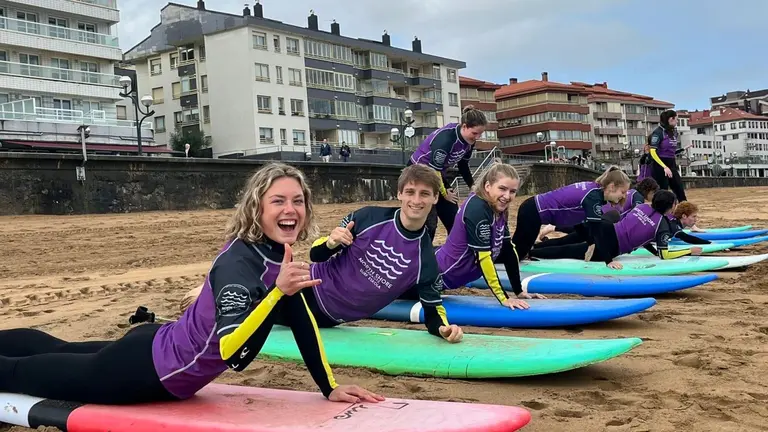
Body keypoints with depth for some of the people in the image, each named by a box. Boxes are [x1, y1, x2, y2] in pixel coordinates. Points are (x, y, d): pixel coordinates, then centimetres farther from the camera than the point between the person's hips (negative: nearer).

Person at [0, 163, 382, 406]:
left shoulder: (277, 254, -7)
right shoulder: (237, 264, -32)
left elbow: (303, 323, 2)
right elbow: (230, 352, -44)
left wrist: (330, 387, -1)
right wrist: (278, 291, -51)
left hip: (163, 355, 8)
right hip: (148, 368, -8)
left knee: (64, 352, 30)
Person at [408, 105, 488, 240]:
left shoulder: (468, 140, -7)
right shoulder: (446, 138, -32)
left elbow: (463, 165, 10)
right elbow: (434, 170, -27)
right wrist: (444, 194, -13)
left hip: (436, 175, 8)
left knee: (454, 220, 5)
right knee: (429, 224, -15)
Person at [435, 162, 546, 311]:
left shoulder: (499, 208, -3)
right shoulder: (477, 210, -29)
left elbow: (508, 248, 1)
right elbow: (483, 257, -29)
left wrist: (519, 291, 0)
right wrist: (503, 298, -27)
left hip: (459, 273, 8)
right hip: (442, 273, -8)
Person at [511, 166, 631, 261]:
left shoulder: (594, 189, 3)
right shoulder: (594, 196, -24)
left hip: (535, 209, 9)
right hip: (533, 212, -9)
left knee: (521, 250, 22)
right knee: (516, 254, 3)